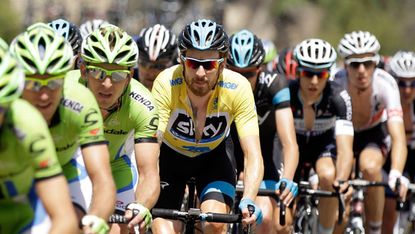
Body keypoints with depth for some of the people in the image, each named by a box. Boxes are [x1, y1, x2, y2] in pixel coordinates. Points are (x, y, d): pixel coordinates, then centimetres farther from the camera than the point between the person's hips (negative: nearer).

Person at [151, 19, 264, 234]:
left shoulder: (238, 88, -30)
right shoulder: (166, 84, -32)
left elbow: (253, 154, -33)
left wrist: (248, 201, -52)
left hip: (212, 158, 0)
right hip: (170, 156, 0)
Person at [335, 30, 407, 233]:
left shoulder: (385, 84, -33)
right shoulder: (334, 85, -32)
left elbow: (398, 137, -40)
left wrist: (396, 173, -57)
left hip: (375, 133, -1)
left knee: (370, 167, -33)